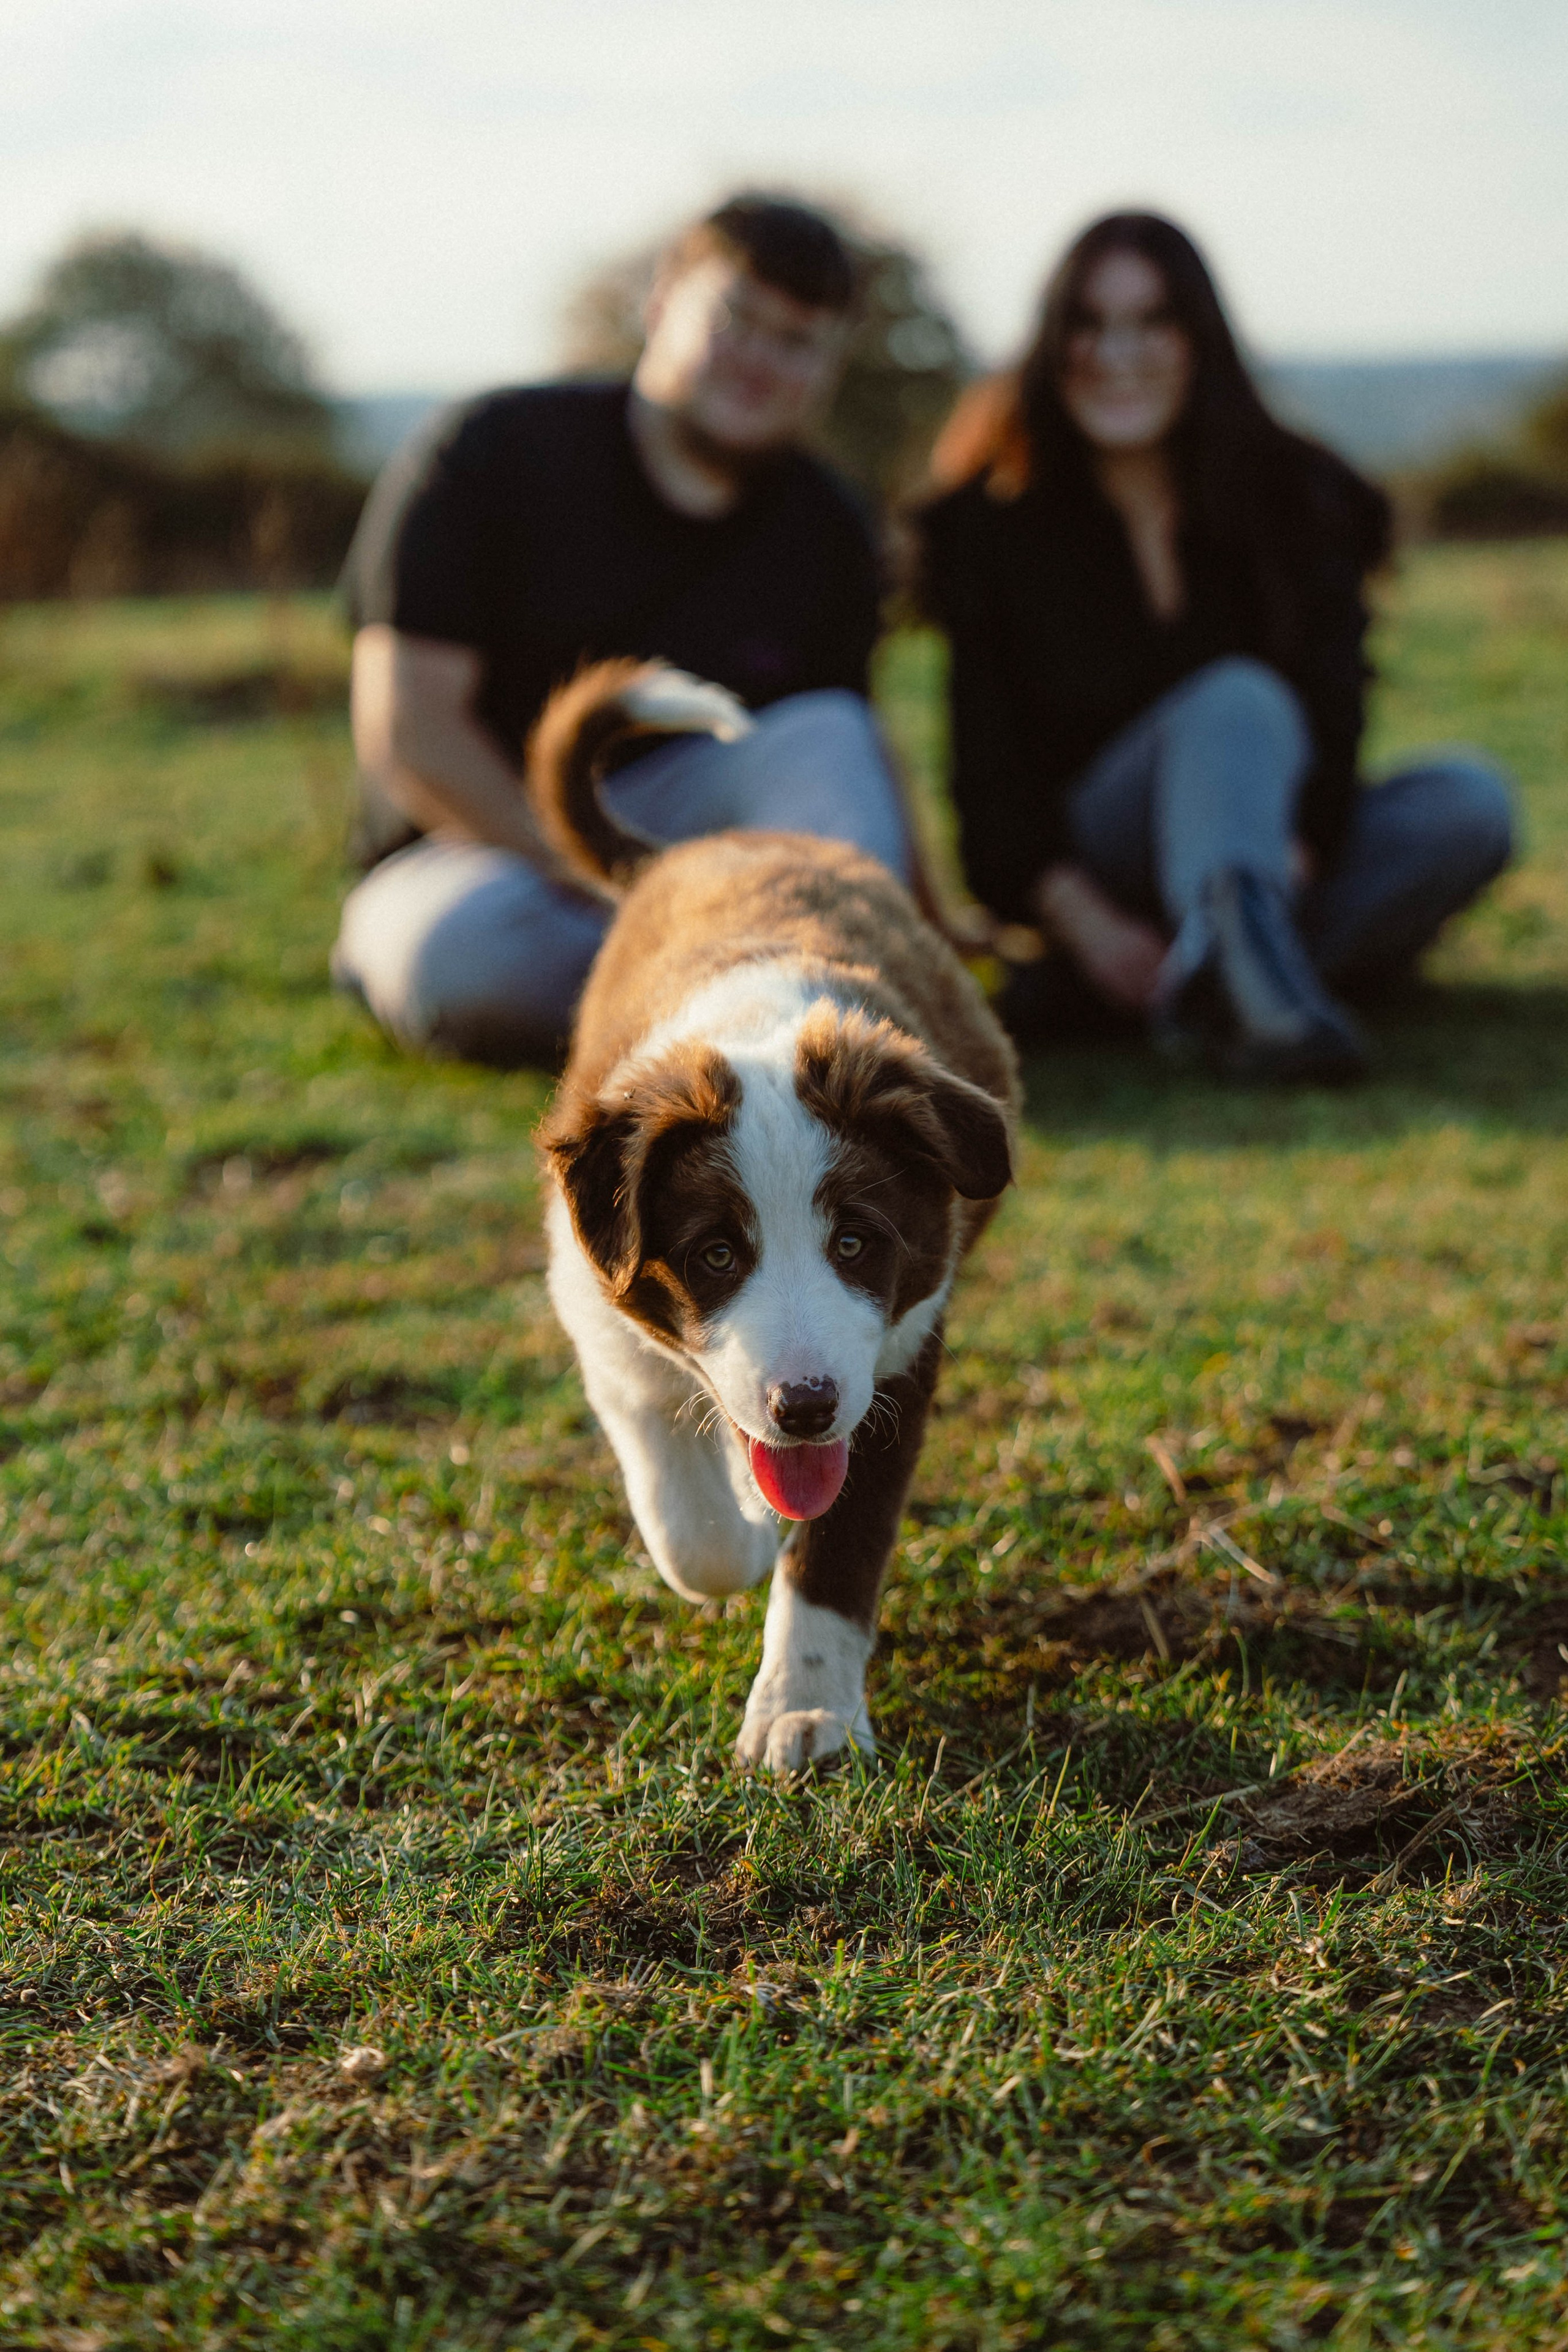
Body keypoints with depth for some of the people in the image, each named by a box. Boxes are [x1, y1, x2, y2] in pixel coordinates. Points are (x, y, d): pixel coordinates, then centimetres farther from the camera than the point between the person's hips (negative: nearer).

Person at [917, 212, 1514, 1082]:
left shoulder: (1293, 495, 4)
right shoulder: (992, 522, -1)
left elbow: (1333, 715, -9)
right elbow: (988, 760, -8)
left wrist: (1297, 855, -30)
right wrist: (1088, 925, -26)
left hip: (1279, 848, 3)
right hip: (1083, 875, -3)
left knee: (1468, 800, -23)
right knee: (1237, 703, -31)